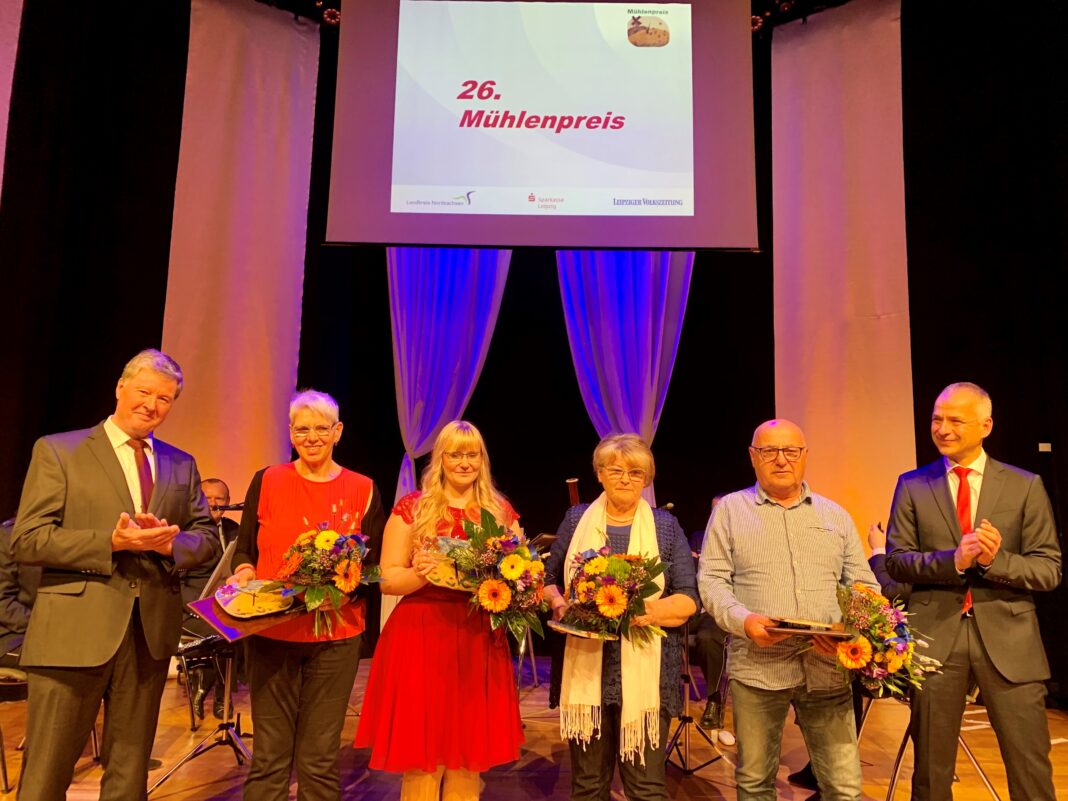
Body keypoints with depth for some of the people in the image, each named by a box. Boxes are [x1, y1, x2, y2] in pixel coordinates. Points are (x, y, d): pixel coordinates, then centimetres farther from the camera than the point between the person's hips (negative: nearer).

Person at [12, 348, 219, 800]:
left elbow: (207, 538, 10)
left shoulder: (181, 465, 10)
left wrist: (169, 543, -12)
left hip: (151, 631, 4)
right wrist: (112, 542, -19)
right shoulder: (57, 451, -1)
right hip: (74, 630, -3)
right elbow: (25, 541, -7)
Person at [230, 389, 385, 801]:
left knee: (321, 758, 9)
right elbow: (244, 550, 8)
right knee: (269, 755, 8)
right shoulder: (266, 481, 3)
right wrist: (244, 574, -12)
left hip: (337, 635, 0)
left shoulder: (363, 489, 1)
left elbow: (374, 566, 2)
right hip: (271, 631, 1)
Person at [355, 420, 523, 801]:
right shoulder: (412, 508, 0)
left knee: (469, 757, 12)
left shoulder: (502, 512, 7)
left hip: (480, 641, 3)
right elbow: (388, 579, -2)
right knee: (423, 758, 4)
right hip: (421, 639, -2)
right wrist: (420, 573, -22)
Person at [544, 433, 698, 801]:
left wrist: (653, 611, -18)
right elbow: (549, 580, 13)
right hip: (584, 670, 1)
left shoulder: (665, 525, 4)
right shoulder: (577, 519, 7)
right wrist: (559, 604, -9)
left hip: (646, 674, -1)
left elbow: (689, 599, 1)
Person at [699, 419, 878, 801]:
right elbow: (711, 579, 0)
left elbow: (865, 584, 11)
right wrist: (742, 620, -18)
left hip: (827, 667, 2)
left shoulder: (835, 515, 12)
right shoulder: (730, 509, 4)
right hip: (757, 668, -1)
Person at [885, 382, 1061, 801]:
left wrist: (995, 560, -19)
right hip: (935, 635, 1)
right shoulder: (912, 485, 4)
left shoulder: (1025, 486, 3)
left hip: (1006, 637, 0)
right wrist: (953, 559, -17)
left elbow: (1049, 569, 0)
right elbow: (896, 560, -1)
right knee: (931, 765, 13)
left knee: (1030, 766, 8)